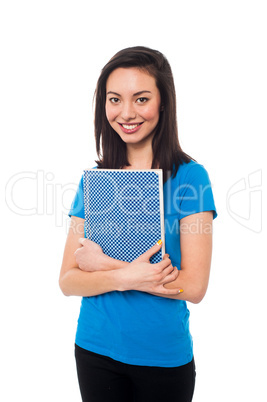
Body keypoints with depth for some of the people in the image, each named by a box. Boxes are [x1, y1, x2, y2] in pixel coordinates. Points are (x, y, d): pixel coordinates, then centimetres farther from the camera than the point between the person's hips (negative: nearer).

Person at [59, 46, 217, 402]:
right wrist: (125, 276, -21)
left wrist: (102, 264, -16)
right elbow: (67, 282, -3)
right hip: (95, 350, 3)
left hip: (164, 356, -3)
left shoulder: (189, 175, -11)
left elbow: (194, 286, -17)